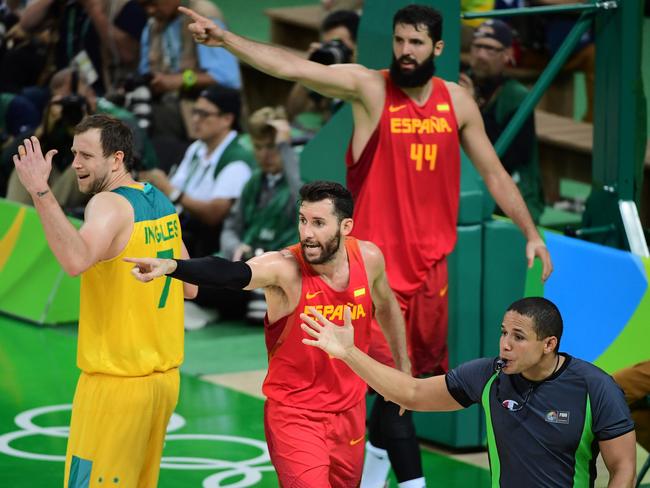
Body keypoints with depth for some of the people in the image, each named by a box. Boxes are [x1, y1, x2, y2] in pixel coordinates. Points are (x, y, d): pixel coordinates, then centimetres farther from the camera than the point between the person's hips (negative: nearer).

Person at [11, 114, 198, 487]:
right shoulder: (161, 202, 9)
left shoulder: (110, 204, -16)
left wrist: (40, 191, -37)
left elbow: (76, 260, -38)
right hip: (164, 376, 9)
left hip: (117, 382, -9)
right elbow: (189, 288, 17)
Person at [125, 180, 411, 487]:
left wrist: (403, 368, 22)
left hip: (349, 412, 5)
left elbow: (386, 306, 13)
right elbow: (231, 273, -41)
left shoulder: (368, 258, -8)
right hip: (294, 414, -5)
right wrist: (171, 266, -59)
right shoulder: (285, 268, -22)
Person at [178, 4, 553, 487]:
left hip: (431, 258, 5)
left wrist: (532, 233, 11)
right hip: (379, 259, -4)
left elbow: (494, 173, 13)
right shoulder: (369, 86, -8)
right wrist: (226, 39, -31)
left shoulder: (457, 100, 4)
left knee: (415, 370, 15)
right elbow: (292, 67, -20)